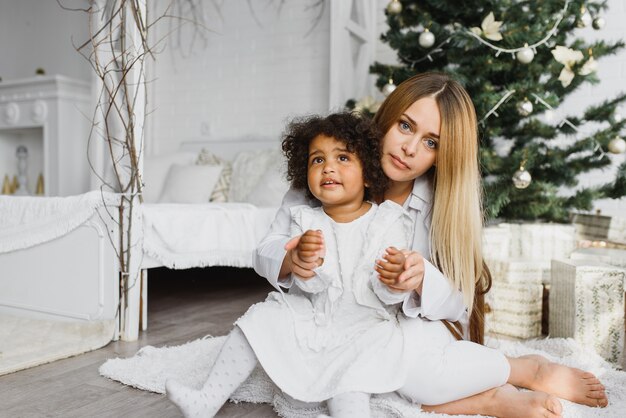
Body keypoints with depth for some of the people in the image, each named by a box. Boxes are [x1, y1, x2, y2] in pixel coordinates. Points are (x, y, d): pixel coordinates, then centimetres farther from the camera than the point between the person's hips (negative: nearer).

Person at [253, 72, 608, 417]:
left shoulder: (443, 203, -7)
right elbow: (266, 252, -8)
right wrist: (292, 258, -32)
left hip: (412, 335, -1)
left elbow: (458, 303, -9)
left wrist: (422, 278, -32)